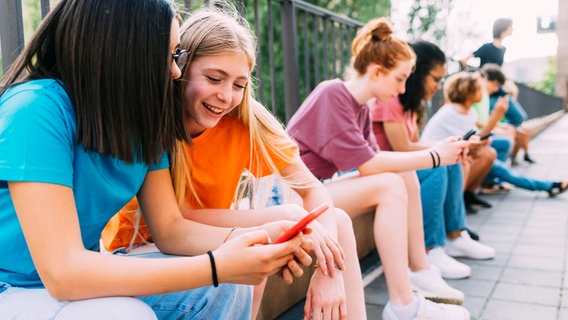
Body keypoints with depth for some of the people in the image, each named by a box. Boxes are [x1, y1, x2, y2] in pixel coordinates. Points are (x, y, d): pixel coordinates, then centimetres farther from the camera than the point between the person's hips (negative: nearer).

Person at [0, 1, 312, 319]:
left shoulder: (143, 121, -4)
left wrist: (254, 237, -22)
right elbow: (62, 272, -33)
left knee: (227, 289, -7)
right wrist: (217, 266, -35)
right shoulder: (37, 111, -27)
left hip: (85, 278, 6)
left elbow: (169, 227, -4)